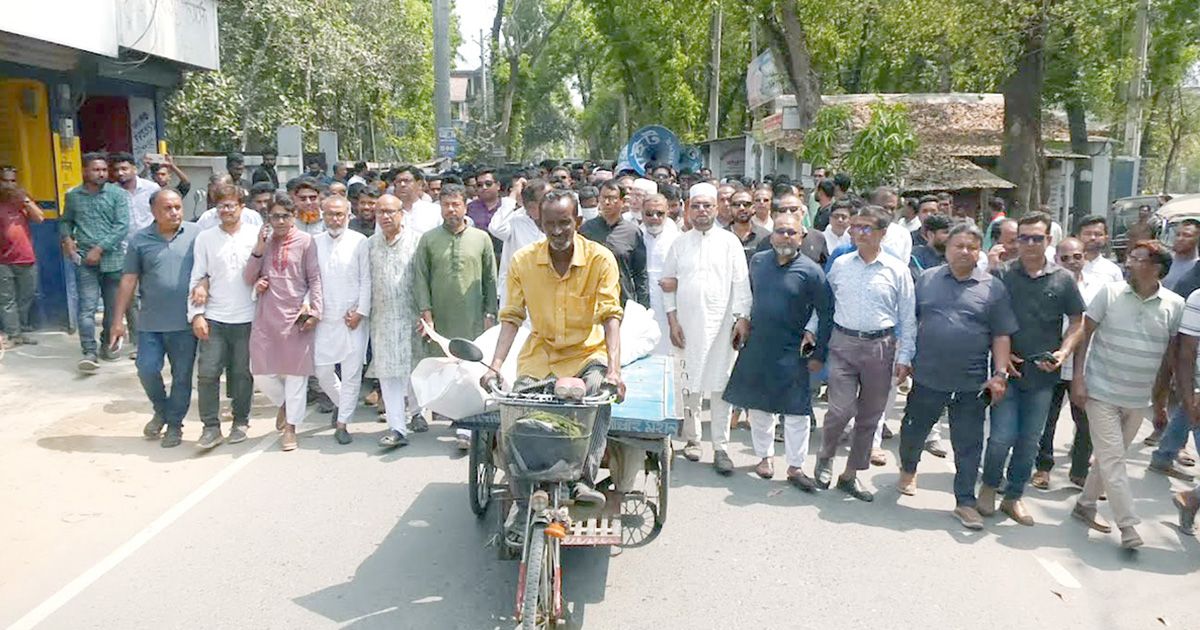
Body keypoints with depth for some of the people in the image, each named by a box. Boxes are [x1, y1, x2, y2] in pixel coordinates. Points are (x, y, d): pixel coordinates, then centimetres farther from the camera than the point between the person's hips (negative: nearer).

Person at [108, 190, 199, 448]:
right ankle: (161, 410, 28)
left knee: (182, 376, 7)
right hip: (151, 322, 1)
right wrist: (118, 320, 2)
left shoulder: (196, 234, -1)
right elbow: (128, 281, 4)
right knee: (147, 370, 0)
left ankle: (175, 424, 24)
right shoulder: (140, 240, 2)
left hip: (185, 322, -1)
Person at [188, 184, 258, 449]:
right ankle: (211, 426, 8)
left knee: (242, 373, 8)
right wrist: (197, 314, -2)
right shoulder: (205, 238, 4)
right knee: (207, 372, -2)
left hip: (247, 318, -1)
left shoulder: (257, 234, 2)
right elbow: (197, 279, 4)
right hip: (213, 318, 1)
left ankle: (240, 421, 23)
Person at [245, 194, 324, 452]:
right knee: (261, 371, 4)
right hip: (266, 316, 4)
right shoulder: (263, 240, 9)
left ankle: (290, 427, 12)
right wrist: (258, 250, -6)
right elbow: (248, 279, 7)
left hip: (296, 315, -3)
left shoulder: (305, 241, -1)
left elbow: (314, 278, -2)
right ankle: (284, 404, 32)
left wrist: (315, 310, -11)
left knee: (295, 371, 1)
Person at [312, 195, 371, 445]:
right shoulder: (315, 242, 7)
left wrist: (360, 312, -8)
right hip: (324, 318, 2)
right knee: (323, 371, 5)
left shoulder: (359, 242, 0)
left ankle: (342, 423, 9)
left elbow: (366, 280, -1)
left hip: (353, 319, -2)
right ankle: (342, 403, 33)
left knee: (352, 373, -2)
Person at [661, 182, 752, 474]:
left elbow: (741, 283, 1)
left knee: (720, 385, -2)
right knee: (689, 384, 6)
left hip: (721, 324, -2)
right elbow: (668, 283, 8)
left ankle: (720, 448, 4)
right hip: (687, 324, 2)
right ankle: (692, 439, 20)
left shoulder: (729, 241, 4)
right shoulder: (680, 243, 9)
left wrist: (742, 318, -6)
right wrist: (672, 320, 1)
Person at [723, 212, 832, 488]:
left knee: (796, 411, 0)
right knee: (759, 406, 13)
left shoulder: (811, 271, -9)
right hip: (756, 347, 4)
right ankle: (765, 456, 30)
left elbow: (827, 314, -6)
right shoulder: (757, 261, 2)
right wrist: (745, 326, 15)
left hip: (791, 352, -4)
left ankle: (795, 466, 12)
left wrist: (818, 353, -8)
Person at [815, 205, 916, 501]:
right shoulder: (839, 265, 4)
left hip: (880, 347, 1)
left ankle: (850, 474, 24)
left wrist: (904, 358, -1)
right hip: (843, 343, 0)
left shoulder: (897, 270, -1)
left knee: (869, 416, 9)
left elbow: (907, 317, 2)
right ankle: (825, 456, 19)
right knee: (841, 409, -10)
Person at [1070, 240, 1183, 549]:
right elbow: (1085, 334, -2)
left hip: (1139, 398, 3)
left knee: (1111, 457, 14)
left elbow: (1172, 352, 7)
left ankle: (1085, 504, 30)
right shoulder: (1110, 293, -7)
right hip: (1102, 392, -3)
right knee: (1112, 459, -5)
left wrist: (1161, 393, 10)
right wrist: (1078, 379, -8)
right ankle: (1128, 526, 0)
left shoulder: (1175, 305, -3)